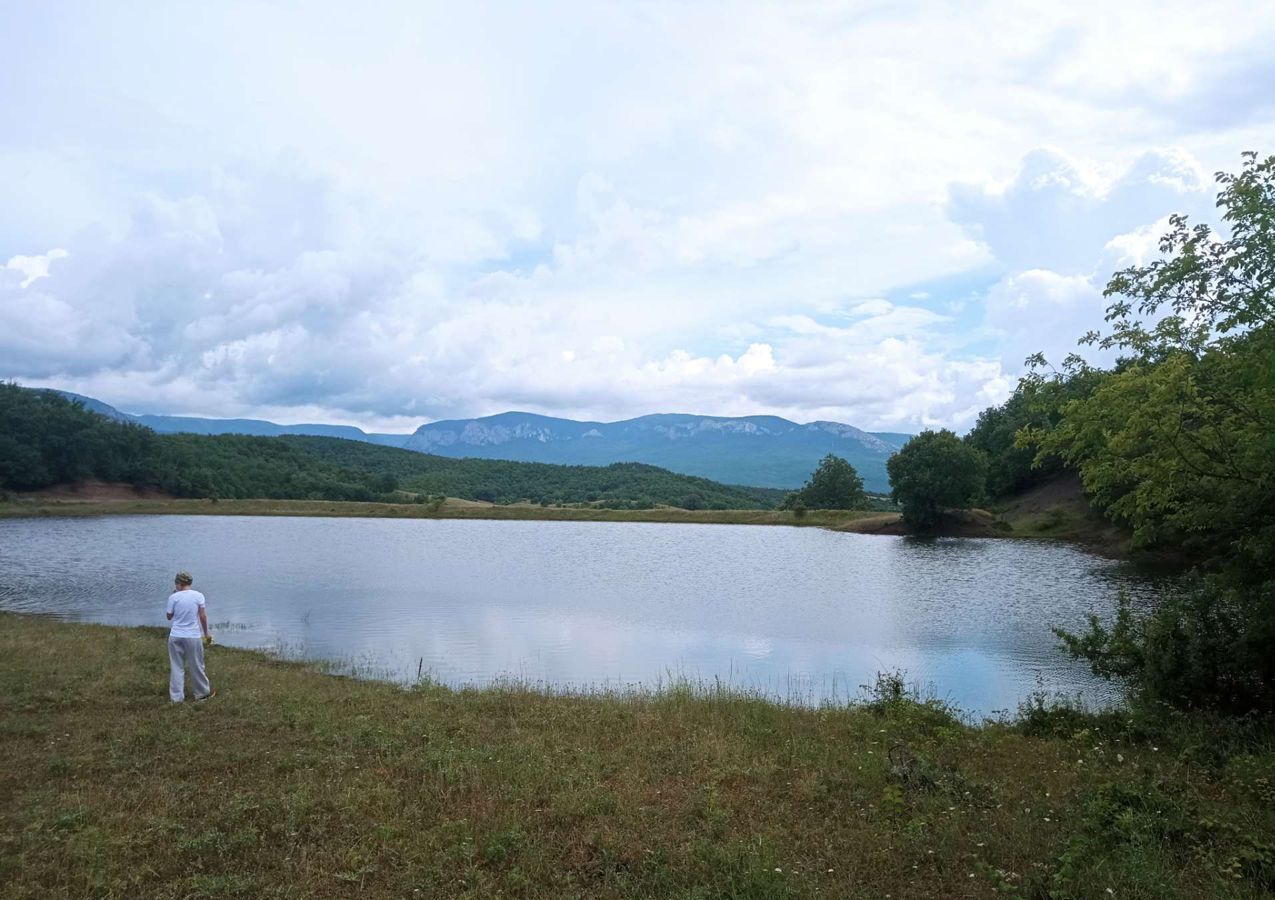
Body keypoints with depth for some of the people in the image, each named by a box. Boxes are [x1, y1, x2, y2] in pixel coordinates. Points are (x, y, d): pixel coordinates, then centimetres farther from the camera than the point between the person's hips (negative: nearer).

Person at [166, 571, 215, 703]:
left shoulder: (174, 597, -5)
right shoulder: (198, 596, -6)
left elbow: (169, 616, 6)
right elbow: (203, 616, -5)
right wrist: (206, 633, 7)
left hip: (175, 636, 1)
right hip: (193, 636, -1)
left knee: (176, 667, 10)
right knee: (196, 666, 12)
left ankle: (176, 696, 14)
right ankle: (202, 692, 25)